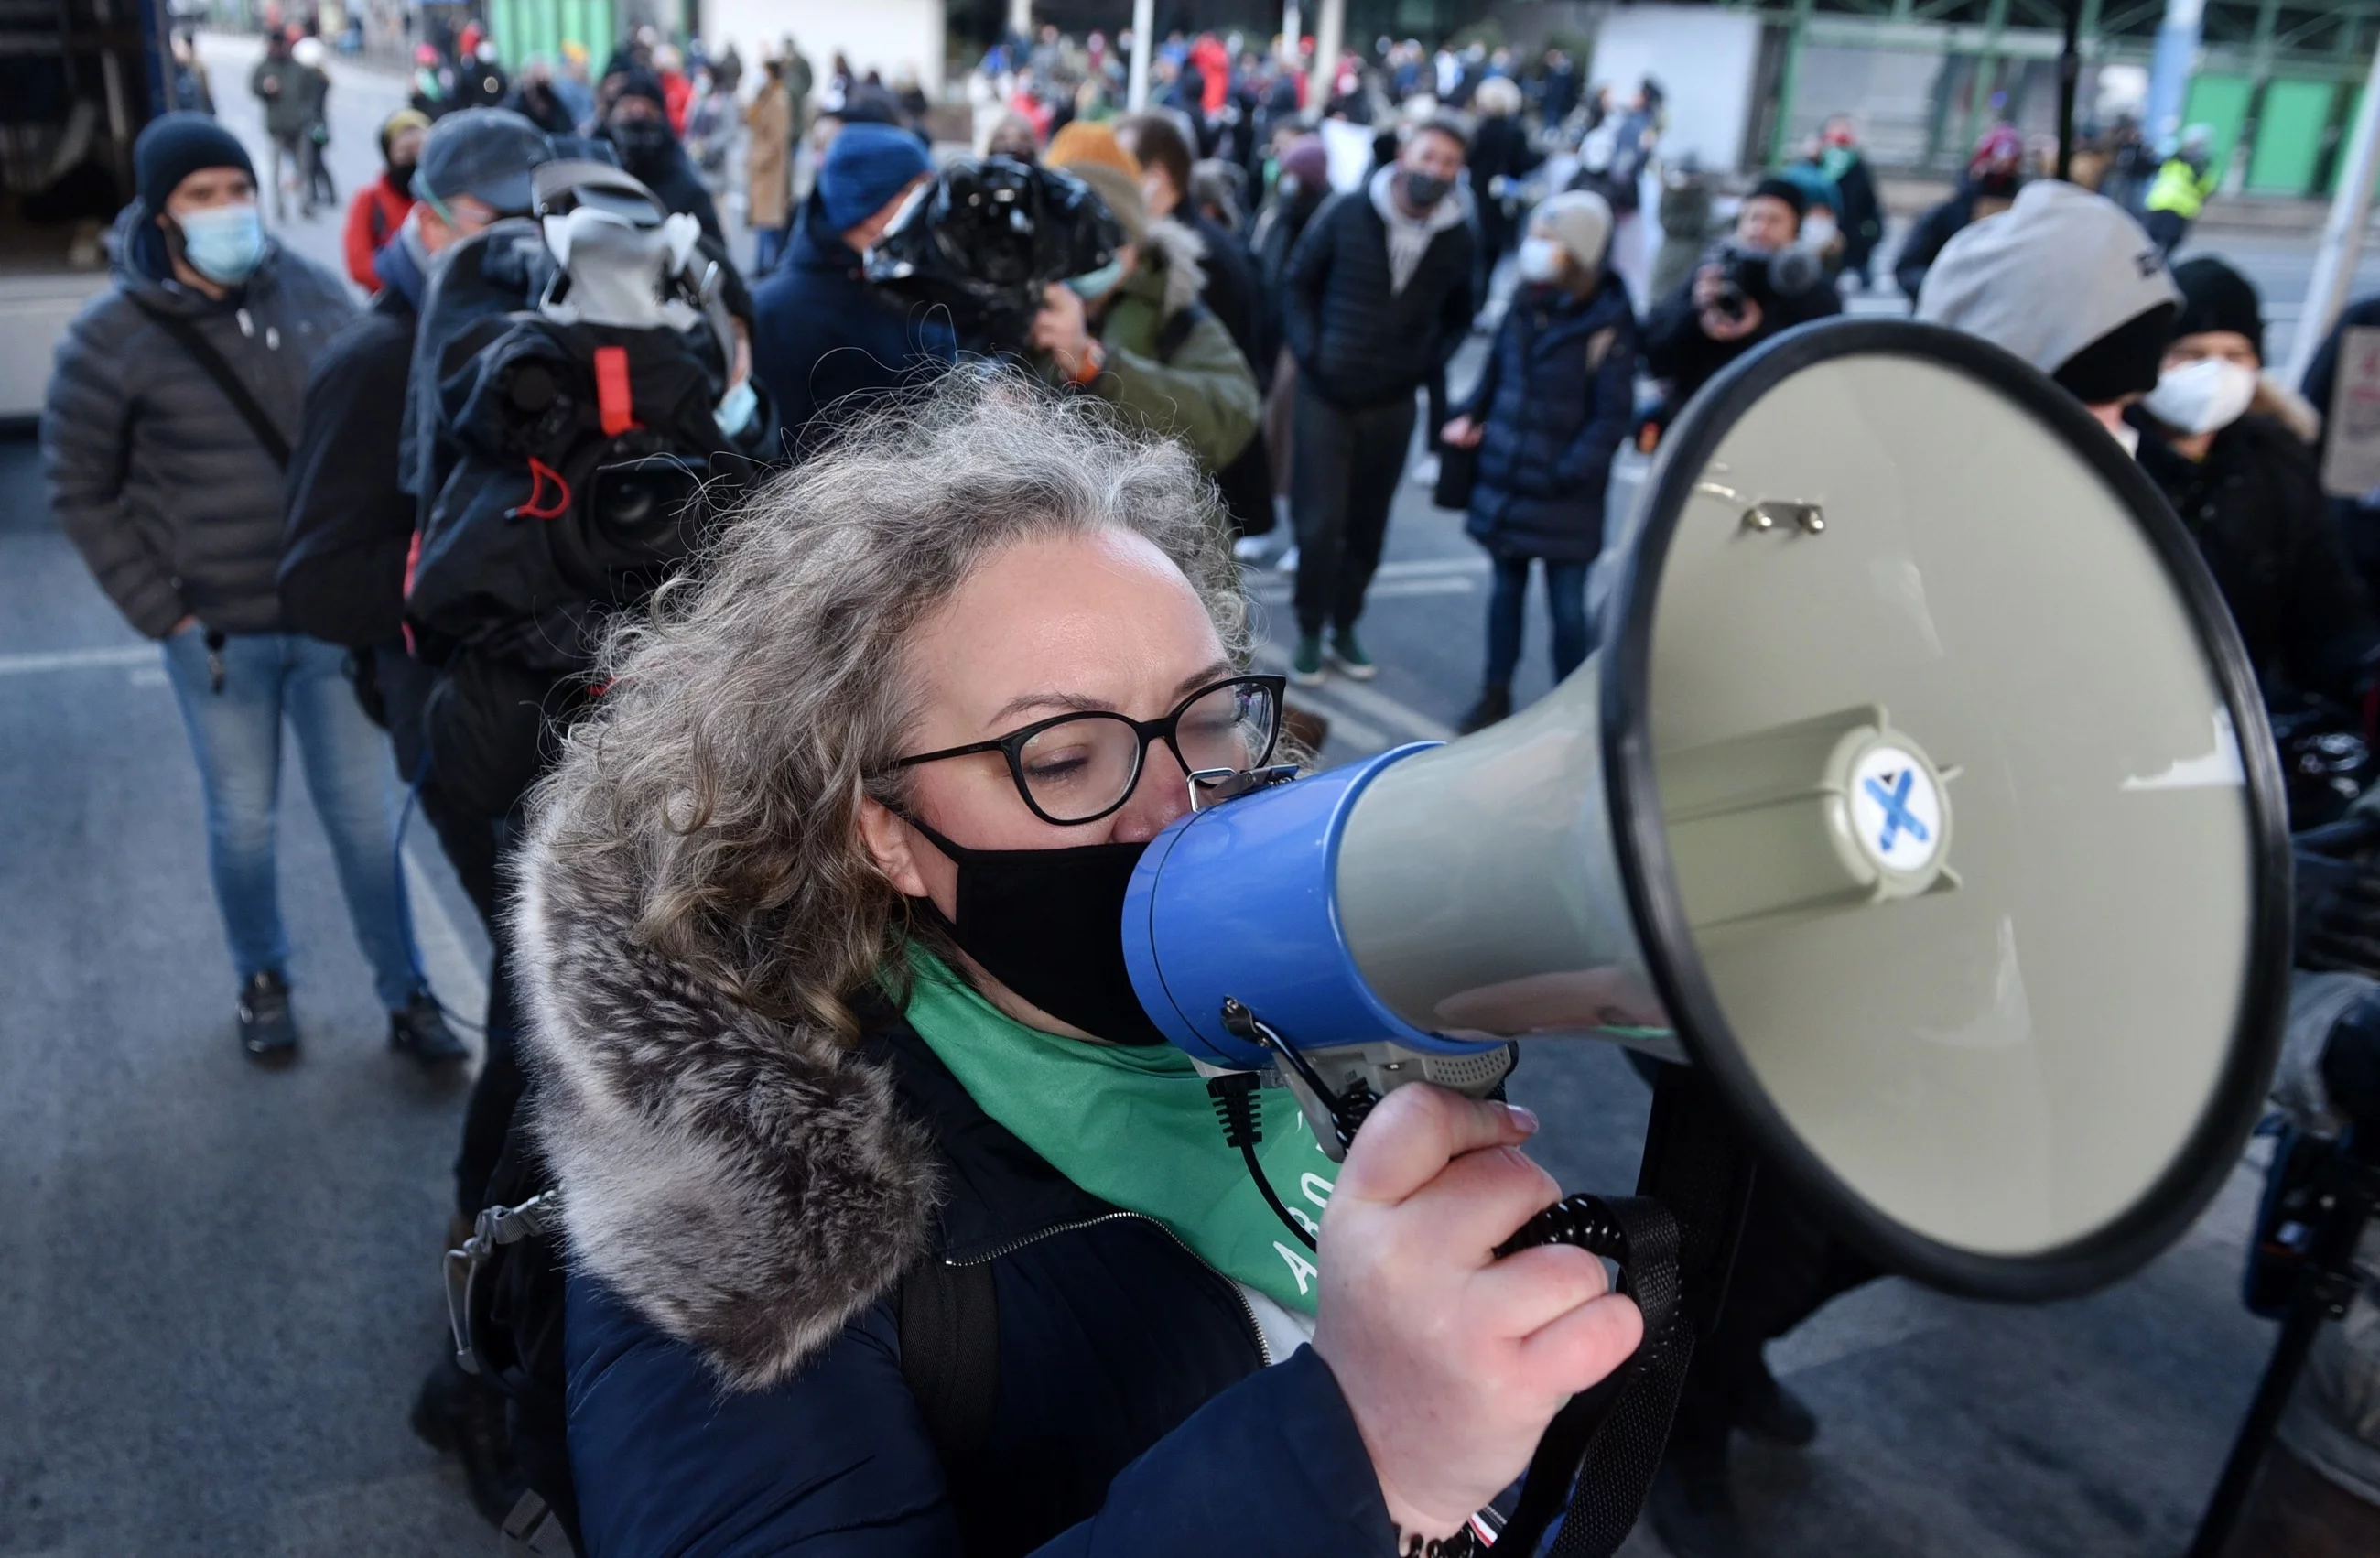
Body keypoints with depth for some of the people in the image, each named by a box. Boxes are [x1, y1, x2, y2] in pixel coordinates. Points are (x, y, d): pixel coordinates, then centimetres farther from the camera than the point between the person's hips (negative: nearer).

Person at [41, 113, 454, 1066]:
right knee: (243, 823, 13)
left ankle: (403, 990, 24)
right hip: (217, 633, -1)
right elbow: (80, 489, -1)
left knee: (366, 815, 9)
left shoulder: (312, 292, -2)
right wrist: (160, 611, -5)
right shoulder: (110, 336, -9)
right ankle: (261, 980, 36)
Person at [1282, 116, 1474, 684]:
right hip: (1327, 394, -2)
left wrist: (1427, 363, 0)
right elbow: (1299, 284, 2)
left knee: (1367, 526, 9)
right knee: (1320, 522, -2)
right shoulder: (1347, 215, -8)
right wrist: (1309, 351, -8)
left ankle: (1345, 627, 25)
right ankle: (1309, 632, 14)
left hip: (1393, 403, 2)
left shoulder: (1458, 238, -2)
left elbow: (1457, 317, 14)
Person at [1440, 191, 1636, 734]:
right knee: (1506, 588, 16)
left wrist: (1569, 473, -18)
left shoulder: (1607, 325, -11)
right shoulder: (1525, 303, 6)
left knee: (1566, 604, 3)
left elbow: (1613, 417, -12)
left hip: (1563, 493, -5)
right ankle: (1496, 693, 29)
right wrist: (1471, 415, 3)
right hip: (1504, 478, 5)